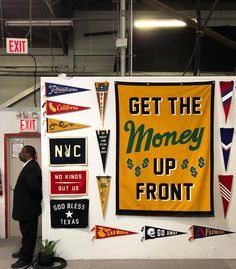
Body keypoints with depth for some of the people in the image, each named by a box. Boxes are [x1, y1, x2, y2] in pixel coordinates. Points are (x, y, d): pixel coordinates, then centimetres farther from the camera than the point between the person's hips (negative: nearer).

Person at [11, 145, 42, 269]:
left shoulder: (31, 168, -25)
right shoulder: (30, 166, 9)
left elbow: (35, 187, -35)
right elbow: (34, 186, 15)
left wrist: (38, 199, -18)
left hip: (28, 207, -10)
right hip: (27, 207, 10)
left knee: (28, 234, 6)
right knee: (27, 233, 24)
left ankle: (26, 259, 20)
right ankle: (24, 252, 41)